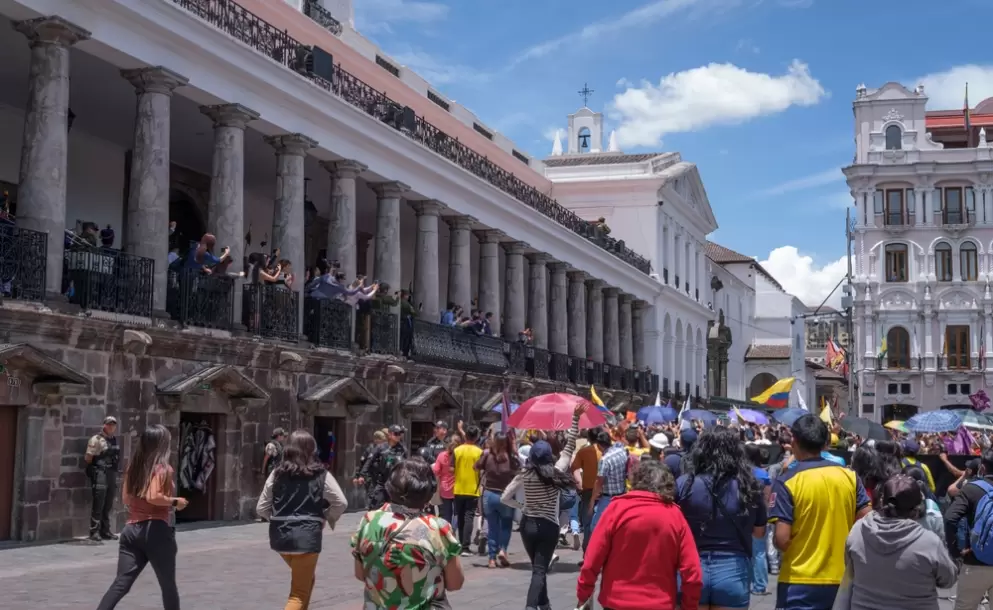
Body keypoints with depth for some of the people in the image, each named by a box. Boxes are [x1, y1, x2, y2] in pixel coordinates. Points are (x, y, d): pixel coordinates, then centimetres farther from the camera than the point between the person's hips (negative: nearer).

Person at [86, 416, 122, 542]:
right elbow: (88, 458, -9)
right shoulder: (96, 439, -7)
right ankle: (94, 532, -2)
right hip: (100, 474, -7)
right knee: (98, 505, -6)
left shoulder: (115, 440, 14)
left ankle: (105, 531, 19)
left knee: (108, 506, 12)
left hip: (112, 474, 7)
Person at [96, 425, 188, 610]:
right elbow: (153, 497, -23)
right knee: (168, 585, 11)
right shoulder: (163, 468, -8)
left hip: (132, 529, 6)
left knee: (121, 583, -1)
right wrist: (175, 502, -8)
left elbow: (126, 498, 17)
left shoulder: (134, 466, 12)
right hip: (155, 530, -6)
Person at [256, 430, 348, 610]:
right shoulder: (321, 475, -4)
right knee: (299, 592, 2)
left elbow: (261, 508, 4)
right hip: (306, 537, -4)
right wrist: (326, 518, 16)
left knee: (304, 580, 29)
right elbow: (341, 503, 0)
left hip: (280, 536, 4)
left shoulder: (277, 473, 2)